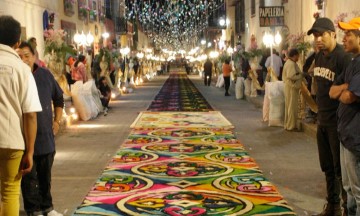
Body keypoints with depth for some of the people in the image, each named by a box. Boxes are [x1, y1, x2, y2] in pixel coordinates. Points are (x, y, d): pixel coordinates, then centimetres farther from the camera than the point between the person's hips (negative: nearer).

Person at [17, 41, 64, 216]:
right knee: (29, 177, 6)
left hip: (46, 136, 4)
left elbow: (58, 99, 15)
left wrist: (57, 121, 9)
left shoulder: (45, 75, 1)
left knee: (45, 175, 17)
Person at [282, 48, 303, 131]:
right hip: (292, 87, -11)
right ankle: (291, 126, 0)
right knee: (292, 107, -5)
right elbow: (291, 76, -28)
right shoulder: (291, 64, -18)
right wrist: (301, 75, -15)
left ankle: (287, 124, 21)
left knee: (289, 107, 15)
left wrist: (300, 74, 6)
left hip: (289, 87, 11)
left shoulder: (289, 62, 15)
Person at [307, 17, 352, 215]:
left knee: (340, 168, 0)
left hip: (338, 122, -8)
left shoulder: (343, 57, -18)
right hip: (322, 120, 8)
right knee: (327, 167, 17)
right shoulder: (319, 56, 8)